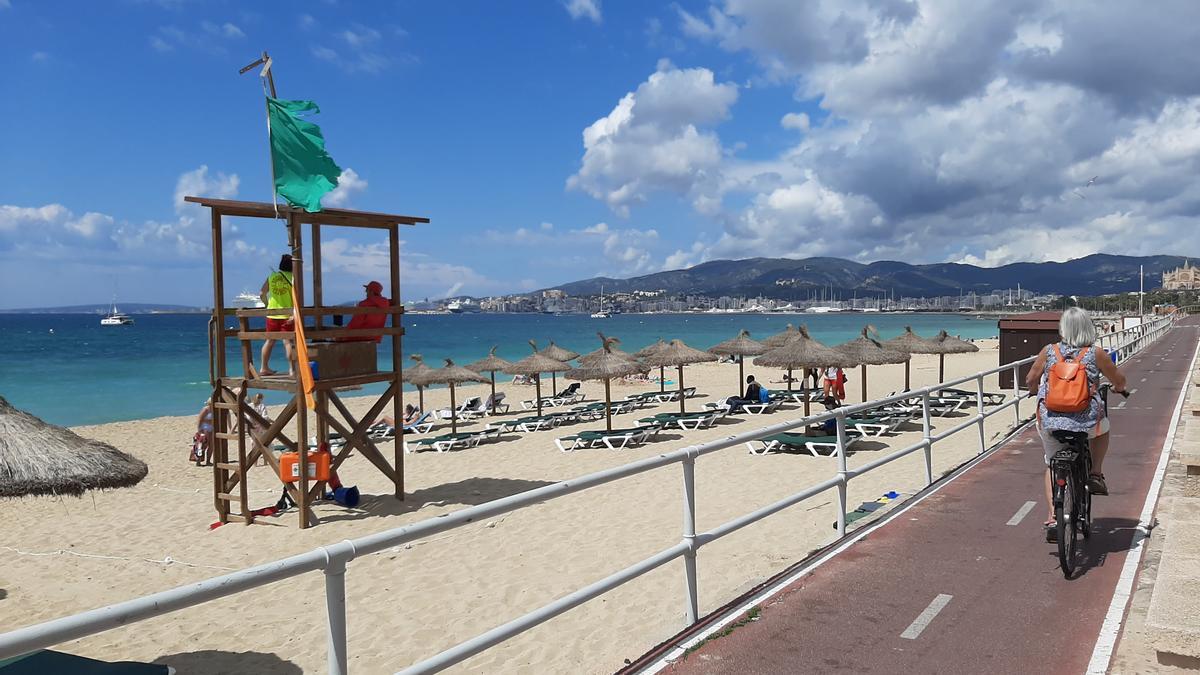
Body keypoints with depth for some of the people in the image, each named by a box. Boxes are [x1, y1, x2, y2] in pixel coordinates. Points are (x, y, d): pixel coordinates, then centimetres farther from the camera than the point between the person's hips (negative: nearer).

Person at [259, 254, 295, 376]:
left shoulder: (271, 277, 5)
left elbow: (262, 294, 7)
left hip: (272, 314, 4)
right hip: (287, 314, -4)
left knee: (270, 341, 14)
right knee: (288, 341, -3)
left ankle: (264, 368, 21)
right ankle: (292, 370, -6)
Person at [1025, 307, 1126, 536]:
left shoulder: (1048, 352, 1)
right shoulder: (1095, 353, -1)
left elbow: (1030, 381, 8)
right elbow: (1119, 381, 10)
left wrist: (1036, 391, 31)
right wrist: (1118, 388, 34)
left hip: (1049, 421, 1)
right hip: (1087, 421, -1)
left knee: (1052, 466, 19)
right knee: (1102, 429, 35)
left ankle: (1052, 517, 9)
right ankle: (1095, 475, 25)